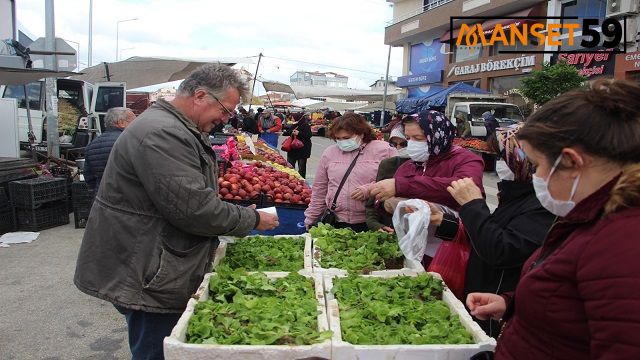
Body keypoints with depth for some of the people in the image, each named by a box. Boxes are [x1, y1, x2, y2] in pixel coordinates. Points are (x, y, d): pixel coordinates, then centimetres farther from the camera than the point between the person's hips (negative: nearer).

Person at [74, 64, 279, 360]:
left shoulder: (174, 129, 14)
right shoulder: (162, 134, -23)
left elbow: (192, 194, 23)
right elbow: (194, 209, -27)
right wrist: (253, 219, -13)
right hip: (146, 278, -10)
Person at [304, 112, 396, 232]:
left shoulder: (383, 150, -2)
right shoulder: (330, 152, 9)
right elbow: (319, 190, 14)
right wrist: (310, 220, 14)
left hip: (369, 225, -3)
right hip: (334, 223, 3)